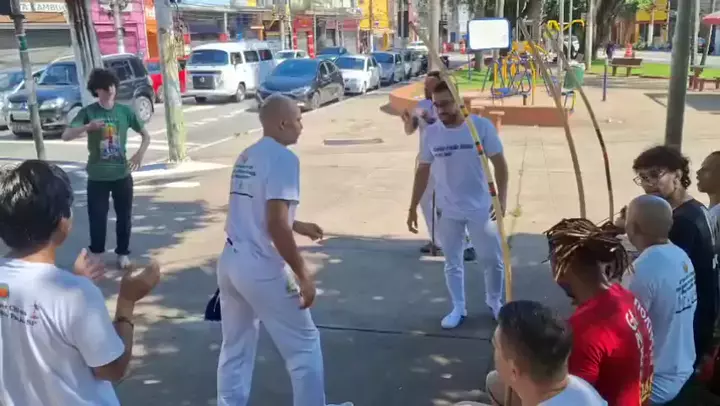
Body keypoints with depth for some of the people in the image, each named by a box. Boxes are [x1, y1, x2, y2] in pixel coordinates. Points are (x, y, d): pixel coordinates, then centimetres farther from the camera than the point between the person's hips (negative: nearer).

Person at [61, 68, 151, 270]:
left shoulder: (125, 111, -1)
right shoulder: (88, 112, -7)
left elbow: (145, 135, 8)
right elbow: (66, 136, -16)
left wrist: (140, 154, -10)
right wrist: (88, 127, -35)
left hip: (122, 175, 2)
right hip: (97, 177, -2)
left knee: (124, 216, 10)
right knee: (97, 218, 4)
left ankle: (123, 253, 27)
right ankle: (96, 254, 24)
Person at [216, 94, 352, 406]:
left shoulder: (246, 157, 13)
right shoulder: (282, 158, -14)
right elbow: (275, 223, -22)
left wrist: (297, 226, 31)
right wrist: (303, 275, -17)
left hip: (230, 262, 9)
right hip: (262, 269, -9)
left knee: (235, 348, 19)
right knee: (304, 345, 9)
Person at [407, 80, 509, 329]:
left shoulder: (481, 126, -12)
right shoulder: (431, 133, -4)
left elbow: (499, 163, -6)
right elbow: (423, 171, 4)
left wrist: (501, 199, -14)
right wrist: (413, 208, 4)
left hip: (480, 208, -2)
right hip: (447, 211, 2)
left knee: (493, 259, 10)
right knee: (452, 262, 12)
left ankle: (495, 302, 35)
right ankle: (458, 308, 30)